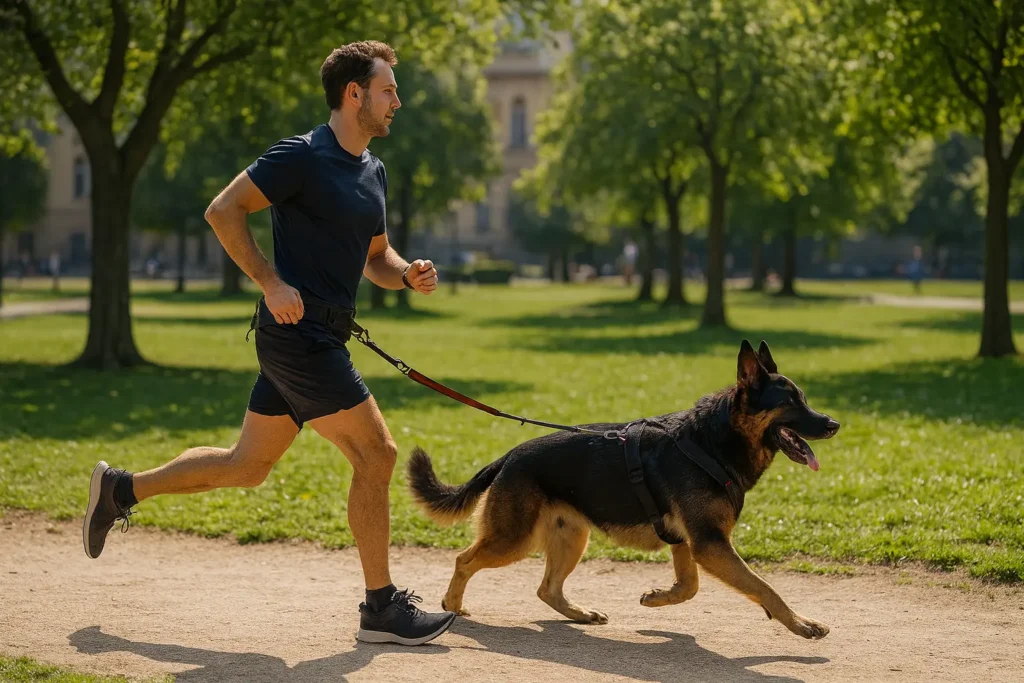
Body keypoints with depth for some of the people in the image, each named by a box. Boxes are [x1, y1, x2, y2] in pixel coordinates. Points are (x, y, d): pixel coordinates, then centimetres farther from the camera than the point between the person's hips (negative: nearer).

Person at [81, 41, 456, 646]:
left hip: (316, 339, 9)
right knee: (376, 452, -9)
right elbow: (224, 211, -15)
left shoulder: (373, 172, 16)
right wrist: (272, 284, -20)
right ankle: (382, 607, -1)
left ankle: (122, 489, 29)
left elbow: (375, 259, 25)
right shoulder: (302, 157, -12)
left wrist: (409, 275, 3)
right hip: (299, 332, -9)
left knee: (247, 466, 15)